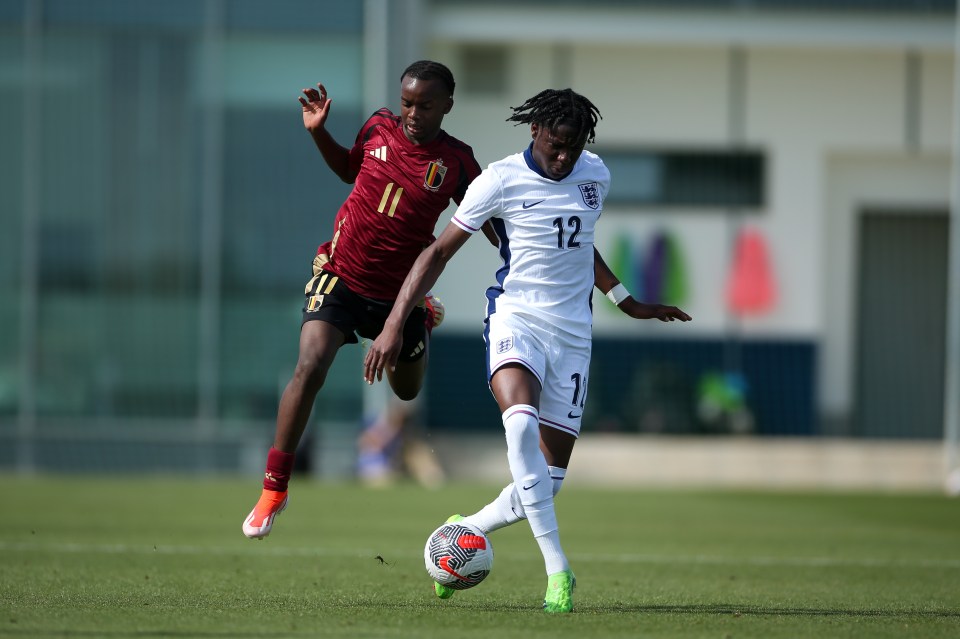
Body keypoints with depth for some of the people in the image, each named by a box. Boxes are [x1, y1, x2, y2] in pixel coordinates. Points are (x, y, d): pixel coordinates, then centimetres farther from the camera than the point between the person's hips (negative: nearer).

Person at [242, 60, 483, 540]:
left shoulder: (456, 162, -12)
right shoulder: (378, 128, -6)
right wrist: (319, 133, -1)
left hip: (400, 292, 0)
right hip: (342, 274, 0)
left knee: (407, 391, 21)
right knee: (310, 367, -23)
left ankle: (426, 317, 57)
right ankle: (274, 488, -13)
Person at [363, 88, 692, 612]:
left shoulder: (596, 176, 9)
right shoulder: (501, 180, -7)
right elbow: (438, 252, -3)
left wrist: (626, 302, 34)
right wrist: (393, 326, -9)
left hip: (573, 332, 5)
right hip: (516, 318, -5)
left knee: (547, 480, -1)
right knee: (521, 422, -35)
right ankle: (557, 571, -36)